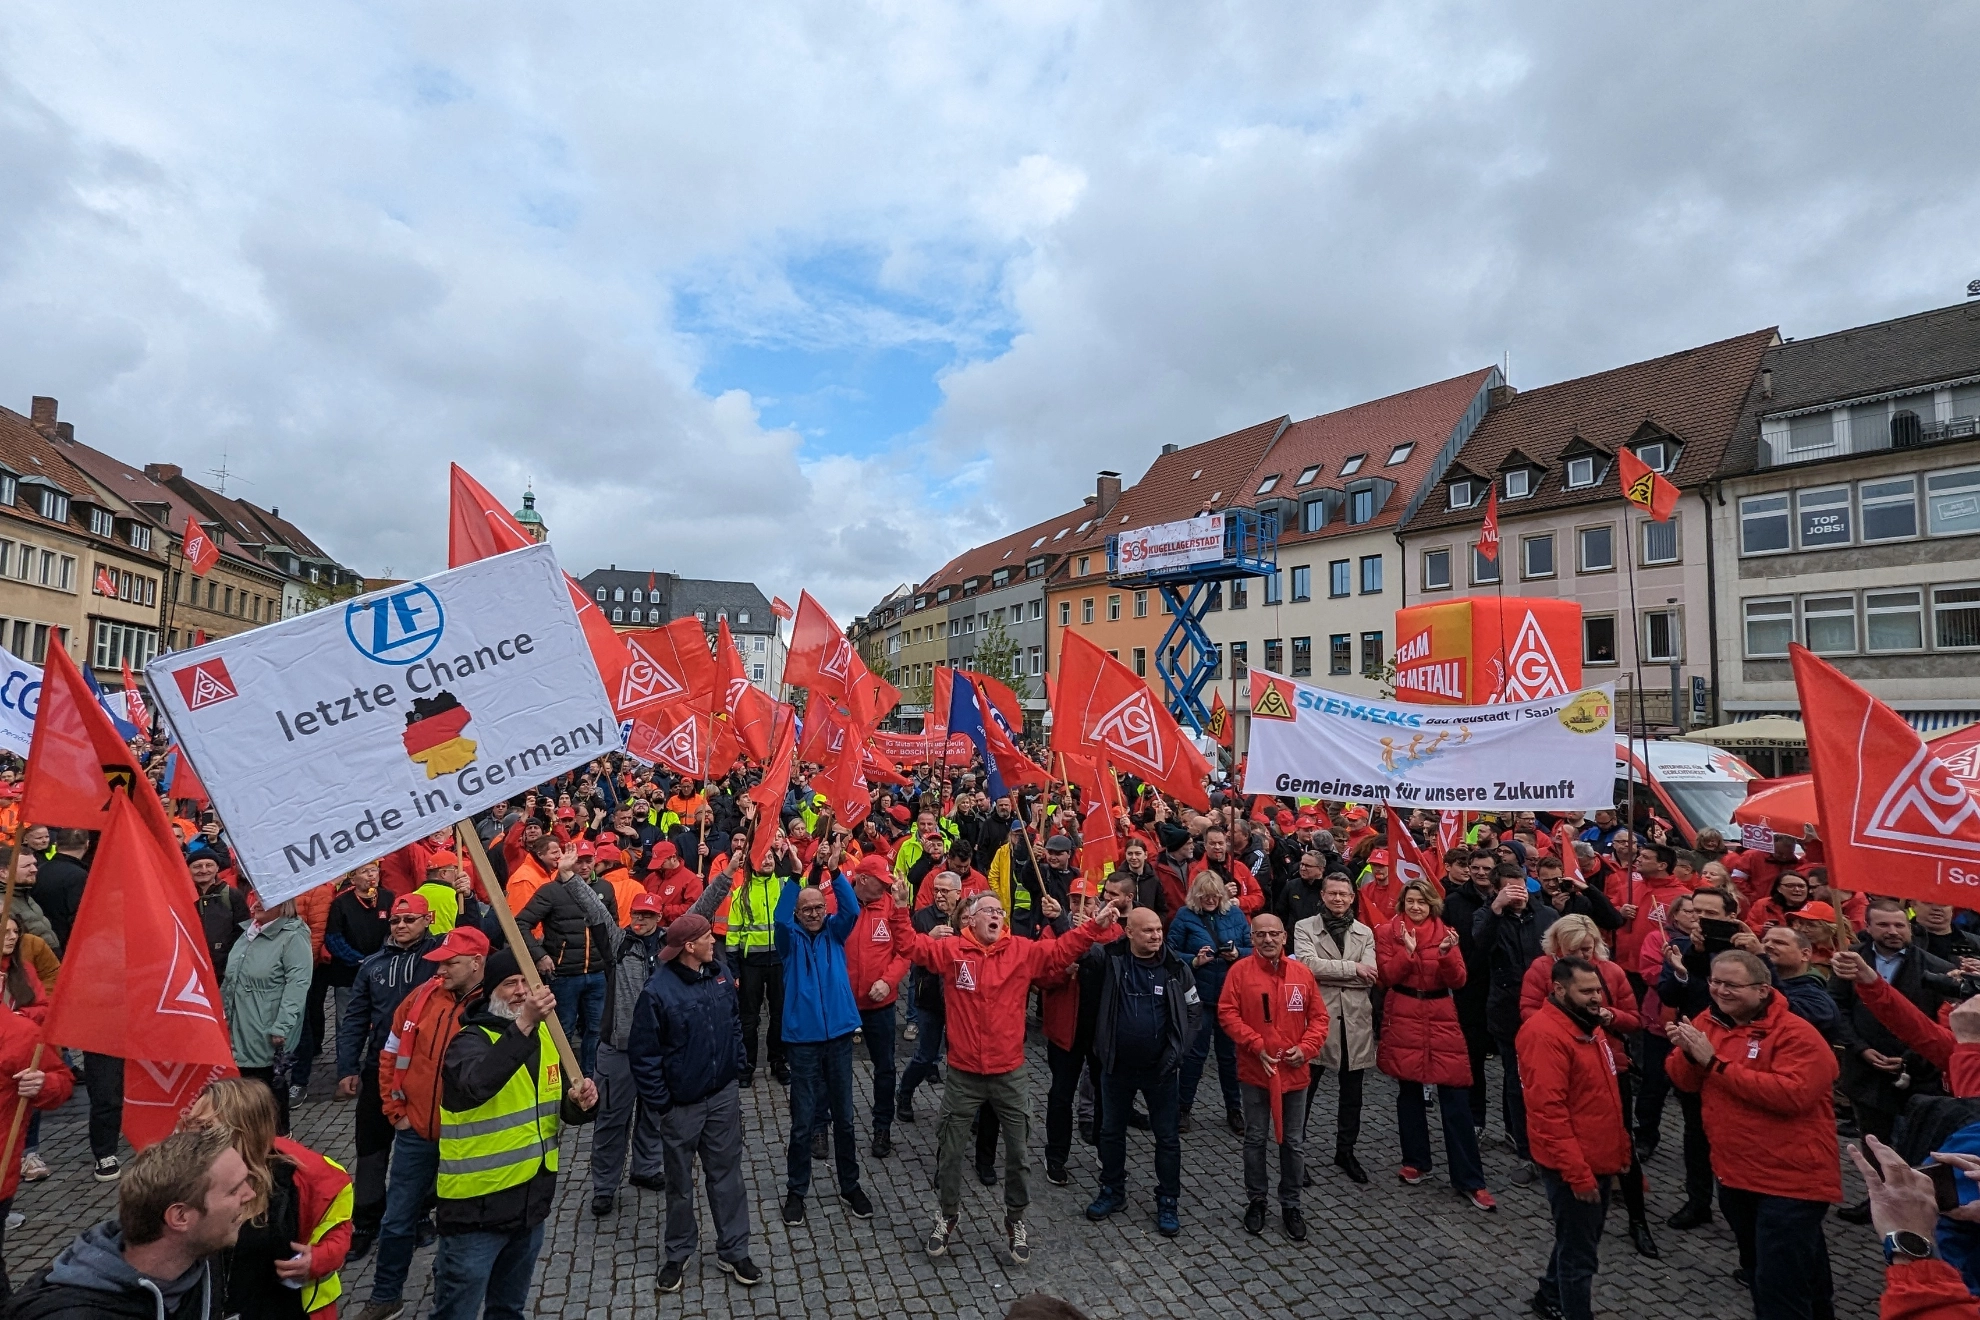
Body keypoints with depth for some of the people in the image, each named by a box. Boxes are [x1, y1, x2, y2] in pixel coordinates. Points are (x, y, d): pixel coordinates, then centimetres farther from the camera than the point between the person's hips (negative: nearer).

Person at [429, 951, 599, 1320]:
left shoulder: (546, 1035, 4)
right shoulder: (471, 1039, -16)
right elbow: (475, 1085, -40)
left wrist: (582, 1103, -13)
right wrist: (523, 1024, -49)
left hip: (532, 1199, 6)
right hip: (477, 1206, -6)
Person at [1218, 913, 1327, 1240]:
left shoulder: (1302, 972, -1)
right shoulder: (1240, 970, -8)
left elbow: (1318, 1016, 3)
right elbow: (1227, 1013, -10)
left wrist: (1305, 1048, -10)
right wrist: (1256, 1046, -17)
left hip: (1295, 1072, 2)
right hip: (1255, 1070, -2)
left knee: (1292, 1142, 13)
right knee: (1256, 1139, 11)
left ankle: (1291, 1205, 29)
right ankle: (1255, 1201, 29)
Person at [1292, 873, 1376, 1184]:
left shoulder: (1365, 933, 9)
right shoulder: (1305, 928, 0)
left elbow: (1370, 977, -4)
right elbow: (1309, 964, -17)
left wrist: (1326, 972, -12)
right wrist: (1352, 967, -14)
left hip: (1355, 1020, 4)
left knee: (1352, 1092, 15)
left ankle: (1345, 1151, 32)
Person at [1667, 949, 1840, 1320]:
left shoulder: (1796, 1034, -18)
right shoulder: (1707, 1023, 2)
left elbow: (1792, 1094, -30)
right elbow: (1685, 1082, 2)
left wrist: (1716, 1061, -28)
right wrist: (1687, 1053, -19)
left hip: (1791, 1179, -7)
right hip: (1735, 1174, 7)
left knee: (1780, 1288, -3)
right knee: (1759, 1273, 26)